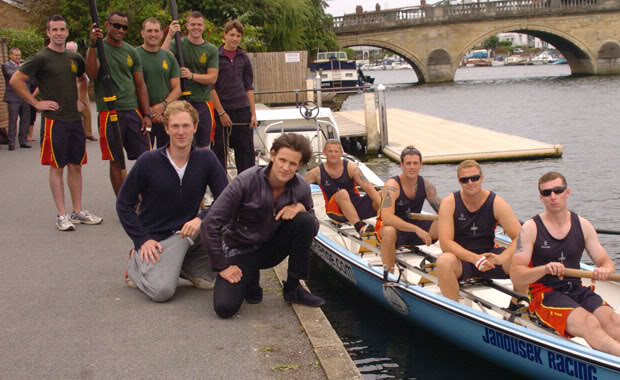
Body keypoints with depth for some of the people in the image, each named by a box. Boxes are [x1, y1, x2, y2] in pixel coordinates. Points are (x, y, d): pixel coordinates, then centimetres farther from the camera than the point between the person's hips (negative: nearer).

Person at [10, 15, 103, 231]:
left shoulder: (74, 58, 12)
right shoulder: (41, 58, -7)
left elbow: (82, 79, 31)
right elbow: (16, 81, -11)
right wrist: (36, 103, -11)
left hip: (75, 119, 6)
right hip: (54, 120, -6)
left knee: (75, 166, 9)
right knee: (57, 167, 0)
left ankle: (78, 212, 18)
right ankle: (62, 215, 5)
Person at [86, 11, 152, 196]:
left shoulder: (132, 52, 12)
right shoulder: (98, 48, 1)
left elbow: (140, 85, 12)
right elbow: (91, 74, -16)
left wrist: (146, 114, 3)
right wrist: (93, 45, -23)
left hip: (133, 111, 4)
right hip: (109, 112, -3)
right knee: (116, 161, 2)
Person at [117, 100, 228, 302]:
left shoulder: (205, 159, -5)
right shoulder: (148, 162, -11)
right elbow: (124, 204, -4)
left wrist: (201, 218, -25)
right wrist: (142, 239, -12)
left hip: (189, 230, 3)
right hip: (155, 238, -3)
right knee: (162, 290, -24)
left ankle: (176, 264, 4)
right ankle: (137, 264, 10)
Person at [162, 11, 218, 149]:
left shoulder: (211, 50, 5)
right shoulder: (178, 44, 1)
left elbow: (212, 78, -2)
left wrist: (192, 75, -16)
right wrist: (170, 36, -24)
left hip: (203, 102, 2)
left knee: (204, 146, 9)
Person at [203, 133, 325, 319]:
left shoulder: (301, 187, -10)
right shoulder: (246, 182, -22)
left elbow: (313, 227, 1)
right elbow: (210, 225, -19)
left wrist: (301, 208, -21)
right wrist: (222, 267, -17)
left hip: (271, 248, 3)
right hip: (240, 251, -3)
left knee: (304, 220, -23)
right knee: (225, 307, -25)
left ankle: (293, 287, -8)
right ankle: (251, 278, 10)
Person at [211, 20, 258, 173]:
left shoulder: (244, 58, 9)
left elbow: (249, 87, 11)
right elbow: (211, 87, -5)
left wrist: (253, 114, 5)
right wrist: (221, 112, -10)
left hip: (242, 110, 4)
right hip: (222, 110, -4)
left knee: (246, 150, 4)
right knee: (219, 150, 2)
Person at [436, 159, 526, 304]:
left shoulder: (496, 203, -5)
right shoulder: (449, 203, -9)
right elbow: (445, 242, -17)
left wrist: (502, 258, -34)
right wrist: (474, 258, -31)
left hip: (488, 255, 2)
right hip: (461, 260, -2)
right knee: (444, 261, -36)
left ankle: (515, 308, -1)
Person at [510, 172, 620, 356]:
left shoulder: (583, 225, 9)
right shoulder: (531, 228, -3)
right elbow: (515, 274, -10)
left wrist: (604, 270, -17)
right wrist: (545, 269, -29)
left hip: (576, 290, 4)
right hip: (545, 293, -4)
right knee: (589, 323, -32)